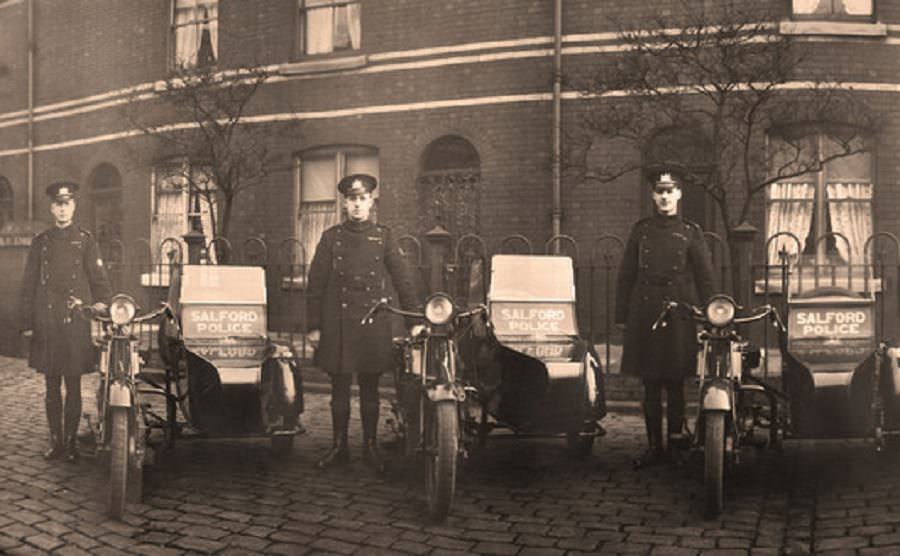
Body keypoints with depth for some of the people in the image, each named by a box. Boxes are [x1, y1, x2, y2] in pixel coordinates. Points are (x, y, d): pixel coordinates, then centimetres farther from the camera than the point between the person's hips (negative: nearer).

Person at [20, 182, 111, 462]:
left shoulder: (85, 240, 6)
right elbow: (29, 284, 10)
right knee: (52, 387, 7)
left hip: (77, 321, -2)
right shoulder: (40, 241, 10)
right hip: (47, 324, 2)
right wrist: (27, 323, 5)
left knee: (74, 386, 2)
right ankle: (56, 441, 16)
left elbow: (98, 278, 4)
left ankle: (71, 441, 11)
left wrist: (102, 302, -14)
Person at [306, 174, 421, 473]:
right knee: (339, 387, 6)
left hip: (373, 323, 0)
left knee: (369, 388, 6)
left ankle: (370, 446, 15)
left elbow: (404, 279, 5)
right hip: (337, 324, 0)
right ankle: (339, 446, 16)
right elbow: (316, 283, 5)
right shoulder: (331, 237, 4)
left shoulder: (382, 237, 5)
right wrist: (314, 326, 0)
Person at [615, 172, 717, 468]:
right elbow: (626, 275, 9)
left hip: (679, 314, -2)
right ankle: (654, 445, 12)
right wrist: (621, 315, 5)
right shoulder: (641, 230, 8)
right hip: (645, 313, 2)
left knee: (675, 383, 1)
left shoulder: (690, 232, 4)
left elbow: (706, 278, 5)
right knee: (650, 384, 5)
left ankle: (675, 441, 12)